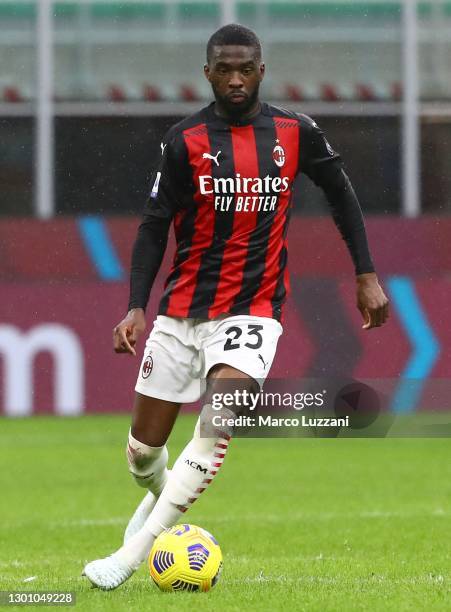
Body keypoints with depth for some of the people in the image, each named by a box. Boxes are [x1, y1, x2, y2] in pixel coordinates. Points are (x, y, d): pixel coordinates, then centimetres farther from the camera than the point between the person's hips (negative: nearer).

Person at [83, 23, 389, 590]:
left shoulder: (296, 134, 1)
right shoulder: (185, 139, -4)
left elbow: (340, 194, 14)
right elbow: (154, 225, -3)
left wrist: (366, 275, 10)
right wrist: (136, 306, -13)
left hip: (253, 310, -1)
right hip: (181, 310, 1)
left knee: (219, 421, -27)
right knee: (143, 448, 4)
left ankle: (132, 554, -23)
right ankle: (160, 494, 44)